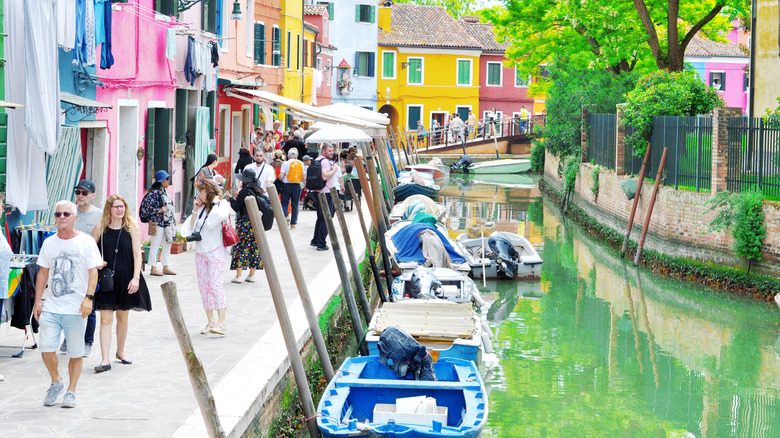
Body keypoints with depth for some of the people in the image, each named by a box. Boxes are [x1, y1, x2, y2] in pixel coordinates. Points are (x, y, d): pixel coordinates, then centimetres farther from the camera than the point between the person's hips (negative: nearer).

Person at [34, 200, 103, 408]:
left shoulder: (86, 242, -1)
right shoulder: (49, 243, 10)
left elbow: (93, 272, -5)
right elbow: (43, 273, 15)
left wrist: (88, 298, -17)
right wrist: (37, 301, 9)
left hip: (76, 309, -3)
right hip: (51, 306, 3)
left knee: (75, 352, 2)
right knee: (46, 347, -8)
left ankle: (71, 391, 17)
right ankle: (56, 382, 16)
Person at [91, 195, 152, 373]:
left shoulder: (131, 228, -1)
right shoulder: (100, 228, -2)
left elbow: (137, 254, -2)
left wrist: (136, 277, -11)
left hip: (126, 278, 1)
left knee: (122, 317, 14)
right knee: (106, 319, -6)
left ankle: (120, 352, 33)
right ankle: (105, 360, -7)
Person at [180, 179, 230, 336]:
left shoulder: (222, 205, -4)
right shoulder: (201, 208, 16)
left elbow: (213, 221, -22)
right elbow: (191, 228, 12)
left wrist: (215, 203, -11)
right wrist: (195, 210, 6)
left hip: (215, 251, -7)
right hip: (200, 251, 7)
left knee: (215, 284, -16)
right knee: (203, 286, 4)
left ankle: (221, 323, -20)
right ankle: (210, 321, 11)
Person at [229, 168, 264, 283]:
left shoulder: (244, 192, -13)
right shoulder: (259, 192, 6)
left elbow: (236, 207, -12)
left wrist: (232, 199, 8)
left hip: (245, 223, -6)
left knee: (240, 248, 0)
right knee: (254, 248, 10)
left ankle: (238, 276, -1)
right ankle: (251, 275, 14)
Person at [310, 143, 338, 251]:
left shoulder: (317, 160, 16)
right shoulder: (325, 161, -15)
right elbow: (324, 177, -27)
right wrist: (334, 170, -14)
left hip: (317, 192, 10)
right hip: (325, 193, -10)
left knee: (320, 218, 21)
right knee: (326, 219, -6)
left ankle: (315, 241, 27)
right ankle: (321, 244, -6)